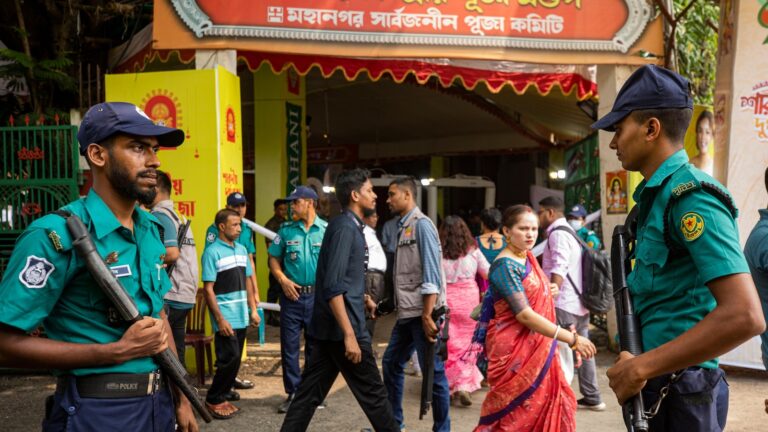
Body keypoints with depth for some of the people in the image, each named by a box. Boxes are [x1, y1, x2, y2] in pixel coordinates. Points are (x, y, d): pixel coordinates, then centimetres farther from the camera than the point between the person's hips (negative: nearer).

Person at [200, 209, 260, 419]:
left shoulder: (242, 249, 11)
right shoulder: (212, 252, -10)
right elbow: (208, 289, -12)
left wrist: (253, 309, 11)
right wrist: (220, 319, -16)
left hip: (242, 316, 7)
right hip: (225, 318, -7)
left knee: (235, 358, 12)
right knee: (229, 358, -7)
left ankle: (224, 391, 29)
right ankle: (213, 399, 9)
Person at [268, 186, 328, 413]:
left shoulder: (326, 230, -3)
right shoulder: (286, 229, 3)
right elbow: (274, 258, 8)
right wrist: (282, 279, -6)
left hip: (317, 295, -1)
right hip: (292, 294, 2)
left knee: (315, 345, 11)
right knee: (289, 345, 6)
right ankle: (293, 393, 18)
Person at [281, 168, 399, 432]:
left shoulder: (352, 227, 14)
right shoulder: (345, 227, -15)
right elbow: (333, 288, -22)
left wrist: (361, 297, 14)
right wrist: (349, 334, -24)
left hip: (328, 327, 9)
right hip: (342, 327, -9)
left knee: (310, 392, 11)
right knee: (372, 392, 5)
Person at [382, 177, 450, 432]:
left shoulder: (421, 224, -10)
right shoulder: (403, 227, 14)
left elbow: (431, 273, -17)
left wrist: (427, 315, -21)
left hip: (422, 313, -9)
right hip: (407, 313, 9)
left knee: (433, 371, 0)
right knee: (391, 364, 15)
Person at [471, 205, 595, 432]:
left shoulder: (529, 258, 9)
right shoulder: (505, 266, -17)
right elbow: (524, 314, -25)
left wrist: (549, 291, 3)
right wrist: (572, 339, -25)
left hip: (538, 348, 8)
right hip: (514, 351, -8)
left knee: (551, 402, 10)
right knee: (517, 413, 2)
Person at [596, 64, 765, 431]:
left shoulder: (690, 196, -18)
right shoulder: (658, 195, 9)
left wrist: (641, 368, -22)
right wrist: (637, 365, 7)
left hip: (678, 392, -8)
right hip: (656, 384, 8)